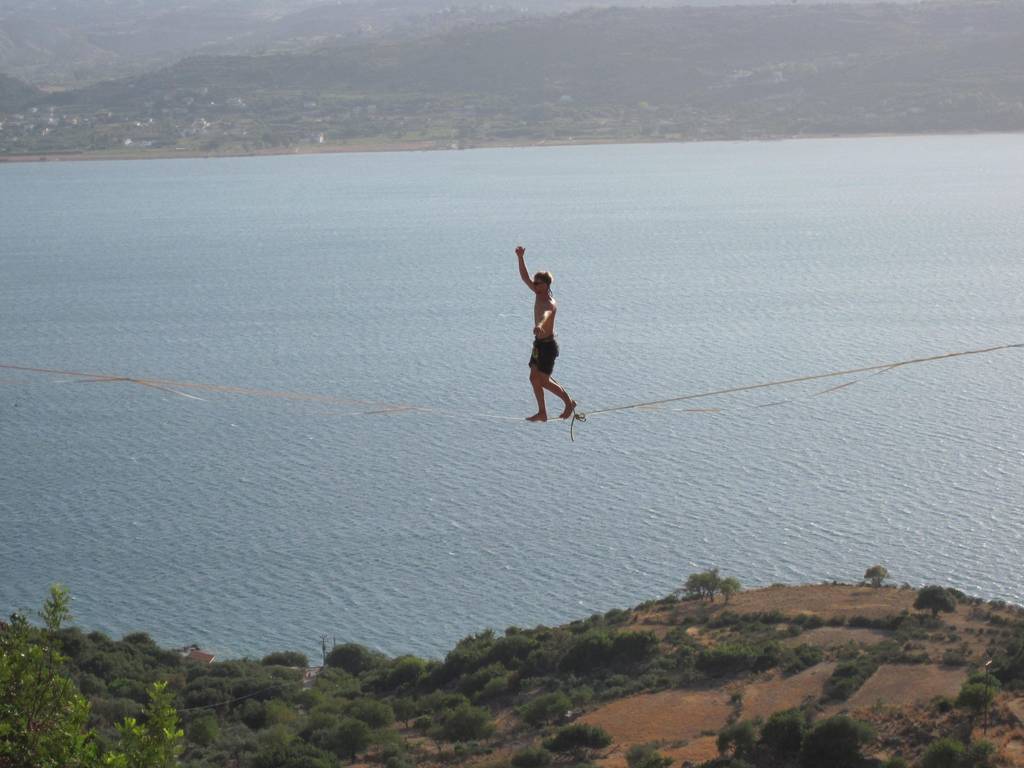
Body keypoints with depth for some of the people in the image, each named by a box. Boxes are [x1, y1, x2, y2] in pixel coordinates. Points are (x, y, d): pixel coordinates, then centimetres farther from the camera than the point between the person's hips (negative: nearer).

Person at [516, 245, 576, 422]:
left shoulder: (550, 304, -24)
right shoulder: (538, 294, 3)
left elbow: (546, 314, -49)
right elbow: (525, 277, 10)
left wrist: (540, 325, -71)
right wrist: (521, 258, -1)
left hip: (547, 345, -9)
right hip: (539, 343, 9)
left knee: (543, 380, -4)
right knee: (534, 378, 9)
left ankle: (569, 402, 13)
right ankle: (542, 413, 15)